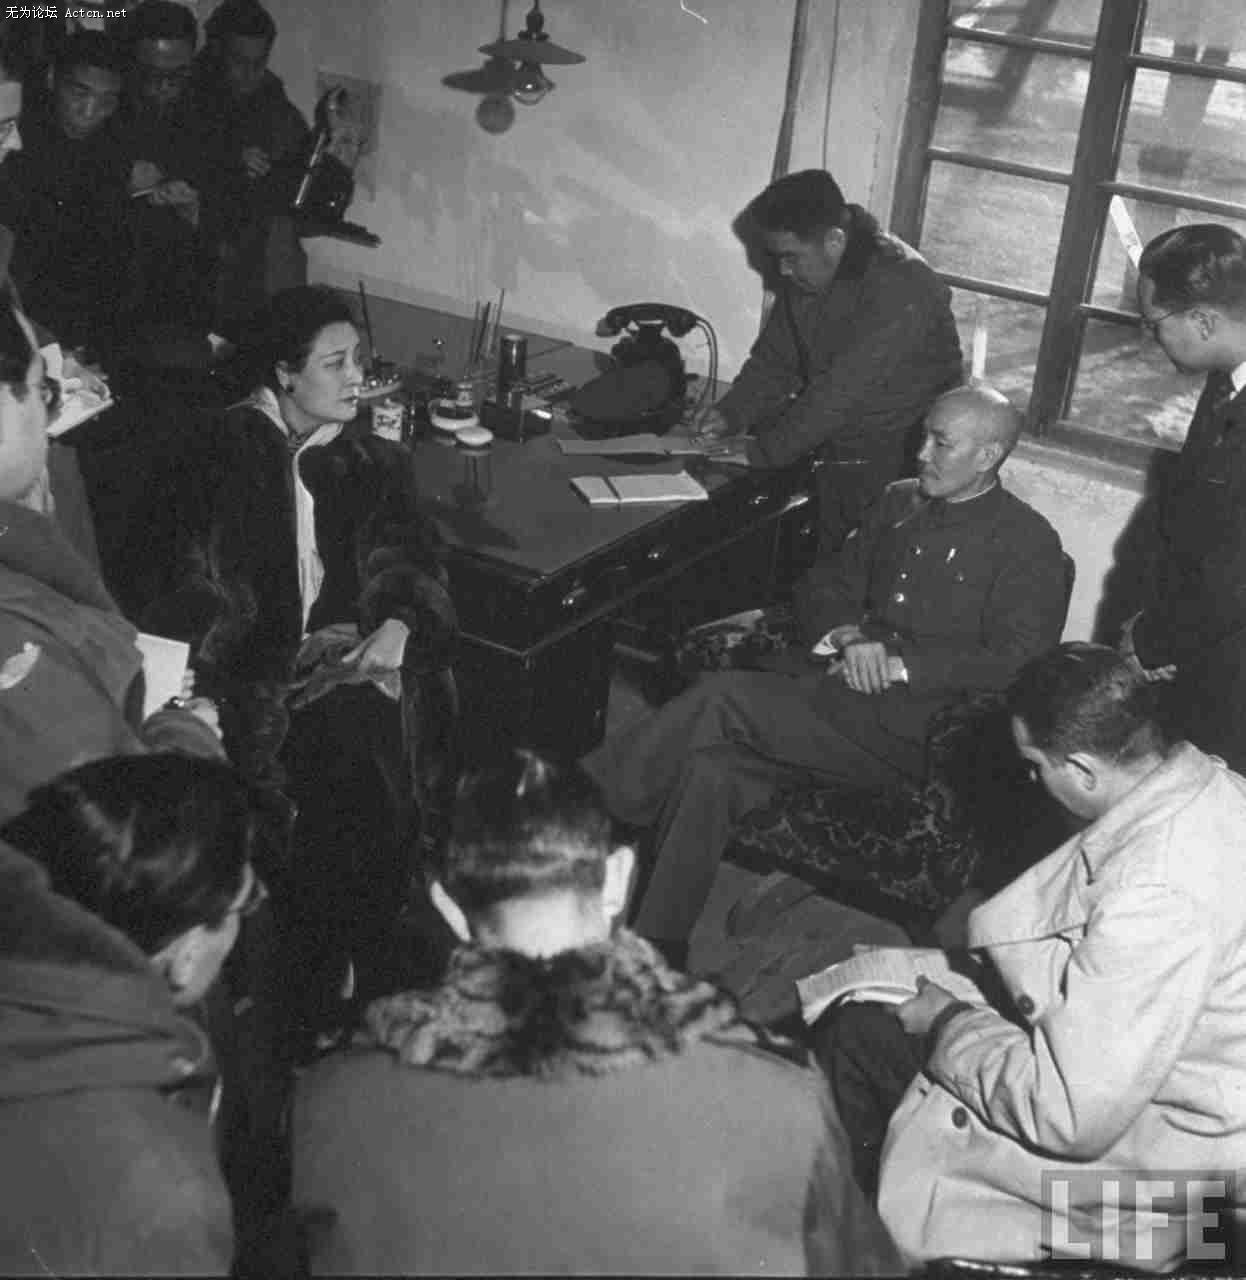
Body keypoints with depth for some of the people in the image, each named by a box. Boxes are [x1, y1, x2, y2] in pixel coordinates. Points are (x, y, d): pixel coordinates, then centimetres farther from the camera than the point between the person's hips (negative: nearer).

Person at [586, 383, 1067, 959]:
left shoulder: (1028, 544, -3)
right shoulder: (900, 503, 18)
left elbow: (1016, 663, -13)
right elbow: (828, 584, 22)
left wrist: (899, 665, -16)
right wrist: (848, 636, -1)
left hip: (908, 724, -6)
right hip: (831, 694, 6)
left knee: (725, 698, -26)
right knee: (712, 768, -24)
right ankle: (655, 949, -22)